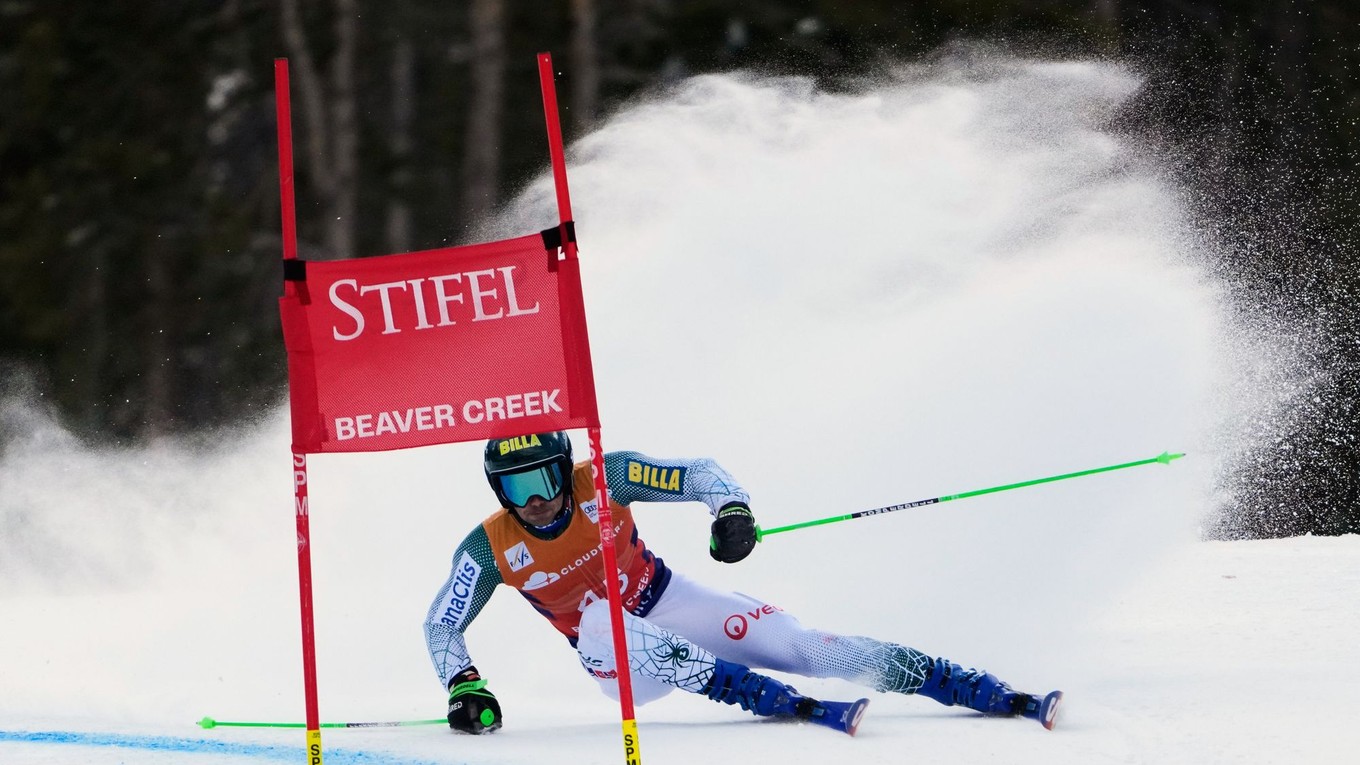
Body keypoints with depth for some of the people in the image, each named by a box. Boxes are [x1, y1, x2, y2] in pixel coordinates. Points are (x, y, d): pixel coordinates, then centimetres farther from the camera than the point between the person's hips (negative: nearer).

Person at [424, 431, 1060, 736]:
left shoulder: (603, 481, -16)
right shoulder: (489, 551, -14)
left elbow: (698, 472, -15)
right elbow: (441, 625, -8)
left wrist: (731, 509, -35)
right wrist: (464, 687, -25)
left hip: (669, 603, 0)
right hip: (617, 655, 0)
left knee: (804, 646, -17)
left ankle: (1008, 699, -20)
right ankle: (799, 707, -45)